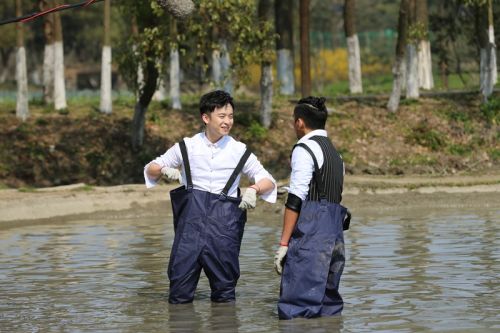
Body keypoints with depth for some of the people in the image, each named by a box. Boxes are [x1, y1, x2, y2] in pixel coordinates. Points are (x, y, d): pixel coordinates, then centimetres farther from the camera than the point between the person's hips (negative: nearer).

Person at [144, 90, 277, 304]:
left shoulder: (239, 152, 7)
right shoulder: (187, 147, 8)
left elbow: (269, 182, 9)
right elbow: (150, 170, 16)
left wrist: (254, 189, -13)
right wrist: (164, 170, -7)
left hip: (224, 225, 0)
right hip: (191, 220, 0)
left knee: (224, 292, 6)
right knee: (179, 294, 0)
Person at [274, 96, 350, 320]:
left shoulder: (304, 149, -6)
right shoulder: (334, 152, 21)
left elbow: (295, 200, -13)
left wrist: (283, 243, -13)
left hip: (310, 234, -9)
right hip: (335, 233, 9)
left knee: (296, 310, -11)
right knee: (328, 305, 12)